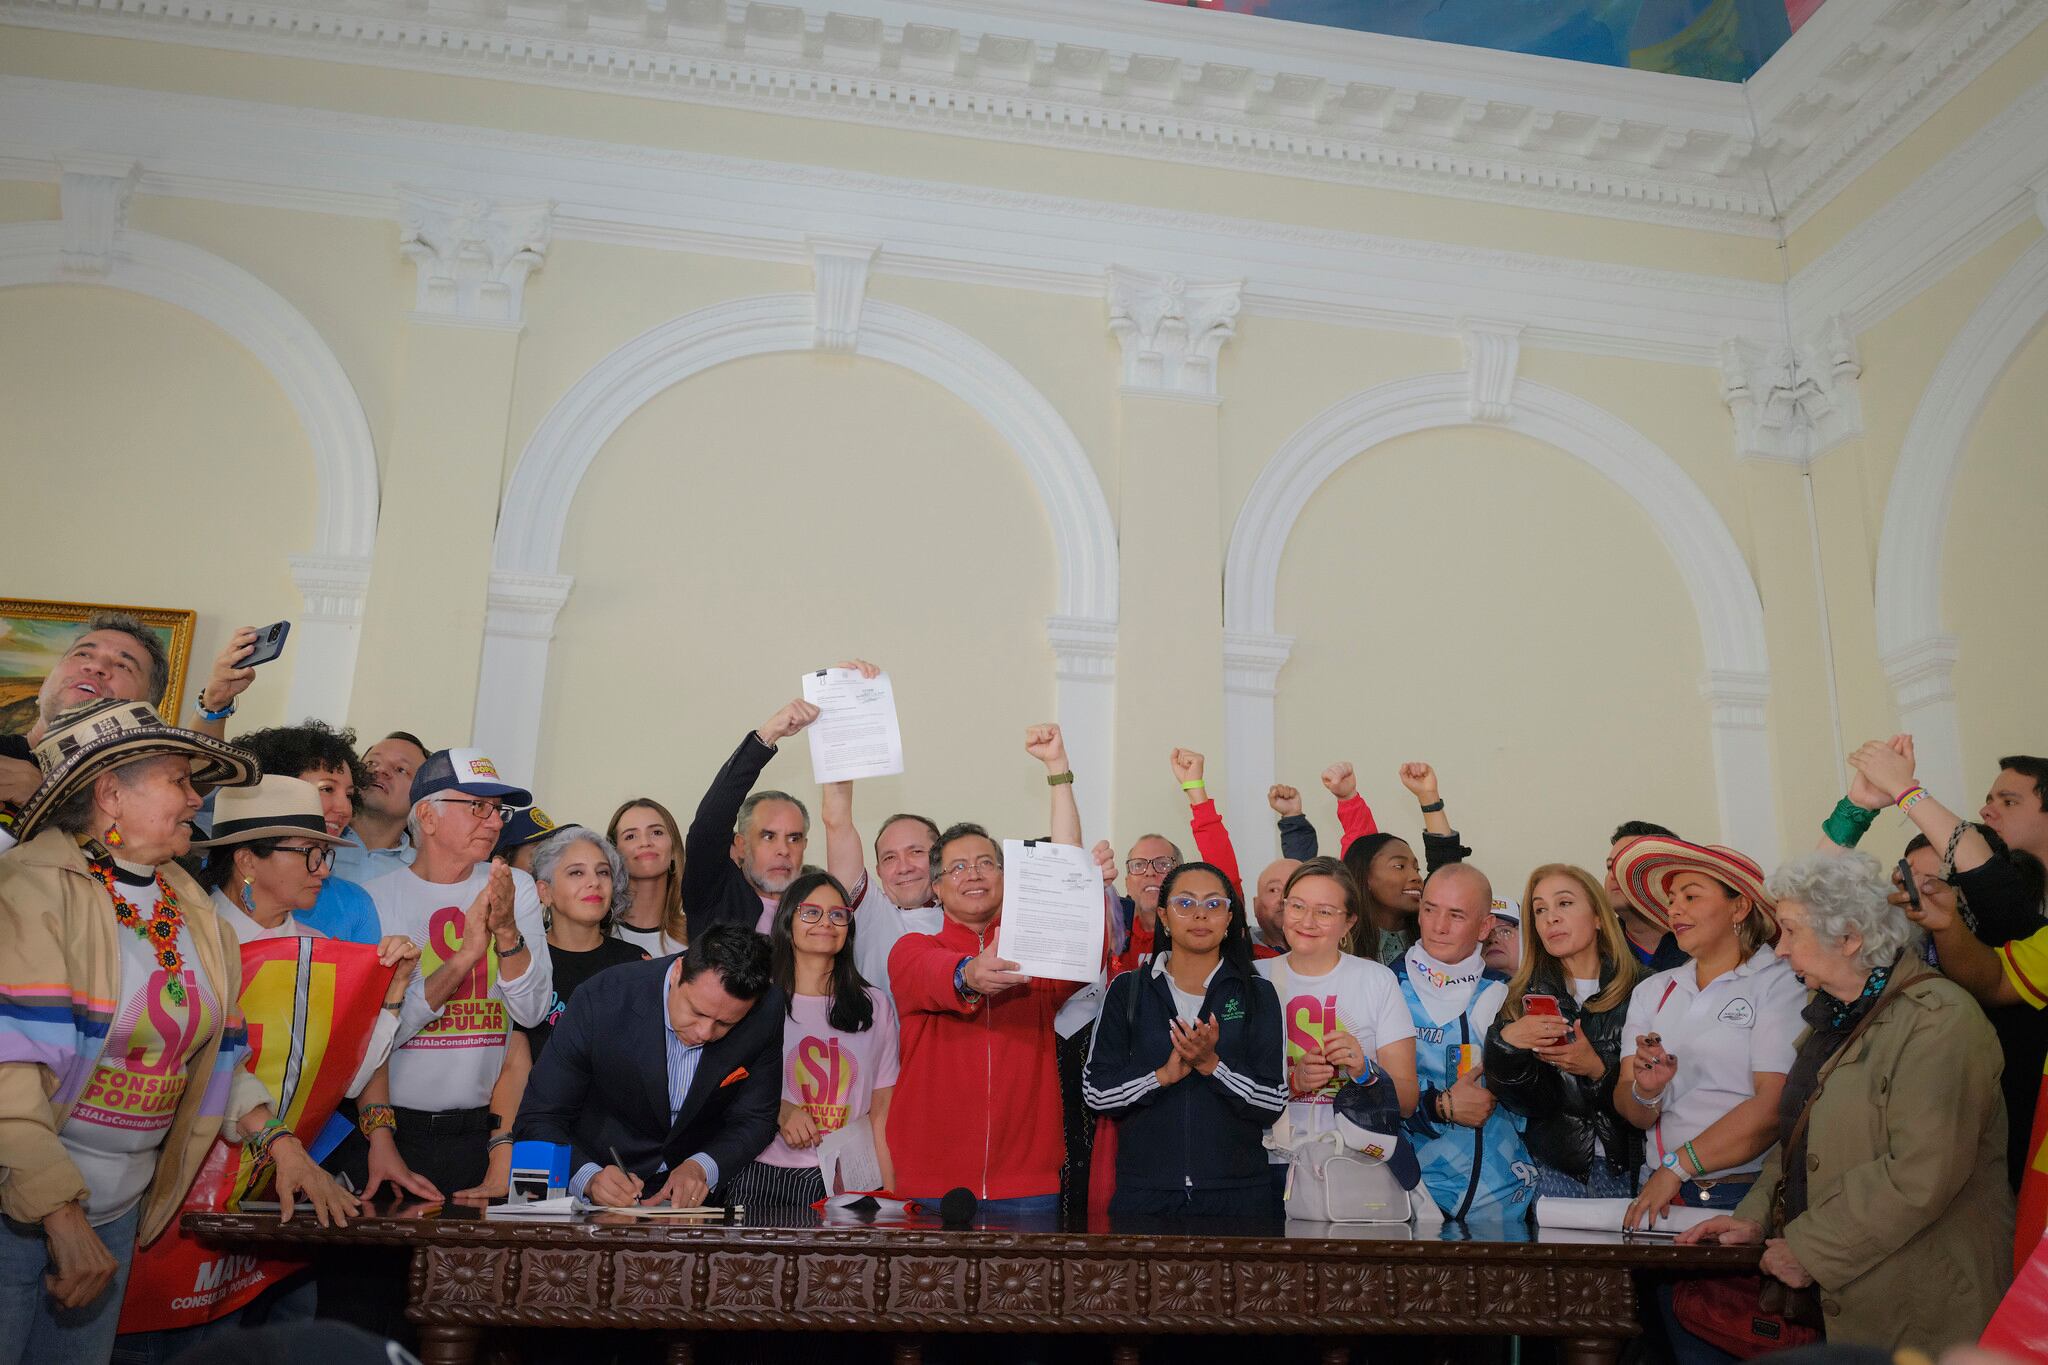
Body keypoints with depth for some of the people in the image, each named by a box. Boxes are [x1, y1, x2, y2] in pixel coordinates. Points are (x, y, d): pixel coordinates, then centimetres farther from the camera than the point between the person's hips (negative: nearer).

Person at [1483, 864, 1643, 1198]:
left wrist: (1598, 1070, -18)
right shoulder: (1523, 994, 4)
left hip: (1627, 1169, -1)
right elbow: (1525, 1103, -3)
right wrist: (1505, 1042, -20)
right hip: (1554, 1168, 1)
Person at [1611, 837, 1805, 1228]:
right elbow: (1629, 1110, 6)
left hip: (1747, 1195, -3)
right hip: (1661, 1196, 3)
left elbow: (1775, 1106, -13)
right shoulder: (1651, 991, 10)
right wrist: (1645, 1092, -15)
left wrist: (1677, 1165, -13)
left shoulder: (1781, 983, -4)